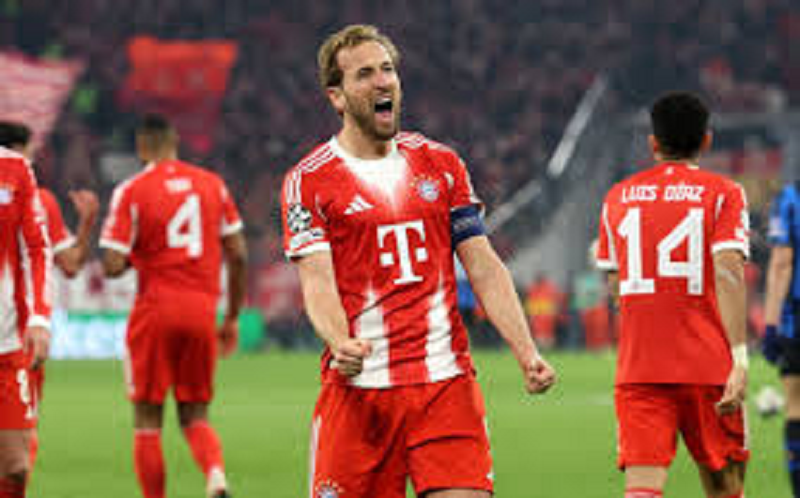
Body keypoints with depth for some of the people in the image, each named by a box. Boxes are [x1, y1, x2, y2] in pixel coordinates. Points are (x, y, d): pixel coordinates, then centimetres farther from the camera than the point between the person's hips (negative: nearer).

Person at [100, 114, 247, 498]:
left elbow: (113, 266, -12)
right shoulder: (213, 184, 6)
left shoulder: (130, 192, -6)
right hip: (202, 309, 3)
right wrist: (232, 318, 14)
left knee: (147, 419, 7)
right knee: (195, 416, 10)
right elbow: (238, 254, 6)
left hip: (156, 309, -3)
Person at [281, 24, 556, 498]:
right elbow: (318, 282, -9)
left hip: (447, 380, 2)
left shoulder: (441, 164, 13)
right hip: (359, 386, -2)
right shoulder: (310, 180, 2)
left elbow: (484, 268, 11)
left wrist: (527, 354, -2)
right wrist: (341, 344, -30)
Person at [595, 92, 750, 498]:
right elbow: (728, 272, -13)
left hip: (637, 368, 2)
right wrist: (739, 356, -18)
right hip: (708, 365, -2)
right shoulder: (723, 194, 0)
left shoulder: (618, 197, 11)